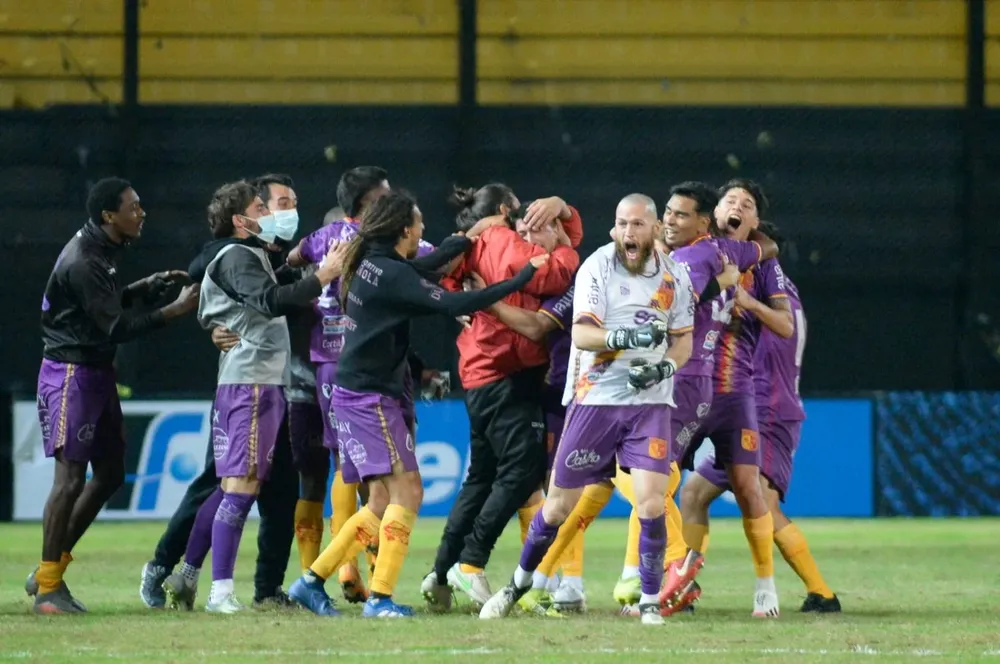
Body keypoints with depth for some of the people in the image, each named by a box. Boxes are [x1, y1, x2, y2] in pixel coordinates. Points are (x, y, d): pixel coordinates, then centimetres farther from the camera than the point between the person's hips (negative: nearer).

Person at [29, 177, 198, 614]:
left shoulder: (102, 251, 10)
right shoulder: (83, 263, -21)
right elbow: (117, 327, -22)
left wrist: (149, 285, 10)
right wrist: (176, 310, -19)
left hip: (97, 374, 10)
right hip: (71, 374, -10)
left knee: (110, 474, 12)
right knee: (70, 477, -10)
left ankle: (50, 570, 19)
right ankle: (48, 588, -4)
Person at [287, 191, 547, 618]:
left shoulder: (372, 264, 10)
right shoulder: (391, 273, -17)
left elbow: (420, 267, 31)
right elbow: (452, 305, -23)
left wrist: (463, 242, 40)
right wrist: (520, 280, -18)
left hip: (356, 395, 10)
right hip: (370, 397, -10)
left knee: (382, 499, 12)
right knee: (406, 490, -9)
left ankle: (312, 581, 14)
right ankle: (380, 597, -13)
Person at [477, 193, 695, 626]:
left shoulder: (673, 277, 4)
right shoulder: (597, 268, -7)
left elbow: (683, 342, 12)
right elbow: (581, 333, -16)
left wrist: (664, 367, -9)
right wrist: (627, 338, -33)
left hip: (649, 401, 1)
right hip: (595, 399, -1)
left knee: (650, 501, -14)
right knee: (560, 504, 6)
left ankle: (650, 601, 1)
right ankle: (519, 583, 28)